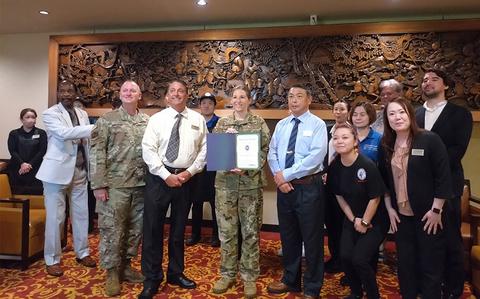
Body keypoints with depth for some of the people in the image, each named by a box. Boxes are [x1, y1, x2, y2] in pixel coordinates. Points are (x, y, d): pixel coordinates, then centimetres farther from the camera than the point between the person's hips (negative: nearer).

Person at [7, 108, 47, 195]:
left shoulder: (41, 133, 7)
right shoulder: (14, 134, 11)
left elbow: (42, 151, -1)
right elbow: (12, 151, 1)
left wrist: (30, 164, -12)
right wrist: (22, 164, -16)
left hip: (35, 169, -1)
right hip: (17, 169, 2)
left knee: (36, 193, -11)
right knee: (17, 194, -3)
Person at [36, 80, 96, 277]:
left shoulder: (83, 114, 10)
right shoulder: (50, 113, -7)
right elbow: (64, 133, -25)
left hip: (80, 171, 5)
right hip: (57, 171, -5)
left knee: (81, 214, 12)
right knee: (55, 217, 2)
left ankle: (82, 253, 27)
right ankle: (52, 259, 18)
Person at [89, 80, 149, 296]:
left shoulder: (148, 122, 9)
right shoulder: (107, 120, -1)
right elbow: (96, 153, -6)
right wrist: (98, 185, -12)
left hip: (141, 185, 4)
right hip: (115, 185, -4)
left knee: (135, 229, 13)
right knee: (112, 229, 3)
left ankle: (126, 265, 30)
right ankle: (112, 272, 20)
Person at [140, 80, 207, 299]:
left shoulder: (198, 120, 6)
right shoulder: (156, 119, 1)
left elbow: (205, 150, 3)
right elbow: (148, 150, -6)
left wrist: (190, 172, -8)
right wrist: (166, 175, -14)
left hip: (187, 178, 2)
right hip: (159, 177, -1)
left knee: (178, 229, 14)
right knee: (153, 228, 2)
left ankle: (176, 273, 31)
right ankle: (152, 278, 19)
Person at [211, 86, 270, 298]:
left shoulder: (259, 123, 3)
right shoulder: (222, 123, 9)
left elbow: (265, 150, -1)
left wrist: (247, 168, -16)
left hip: (251, 183, -1)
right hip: (225, 182, 2)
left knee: (251, 231, 7)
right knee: (226, 230, 8)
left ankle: (249, 277, 22)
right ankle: (227, 274, 25)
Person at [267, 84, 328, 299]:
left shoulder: (317, 124, -6)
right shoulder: (281, 125, 10)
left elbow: (316, 157, -17)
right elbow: (272, 153, 6)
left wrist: (286, 174, -17)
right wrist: (278, 177, -11)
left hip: (309, 187, -5)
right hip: (284, 186, 5)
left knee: (311, 238, 6)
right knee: (288, 236, 16)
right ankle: (290, 280, 34)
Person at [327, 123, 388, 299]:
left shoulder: (367, 165, -24)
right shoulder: (334, 167, -9)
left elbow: (375, 198, -16)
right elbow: (339, 196, 2)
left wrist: (365, 222, -9)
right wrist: (353, 220, -3)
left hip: (375, 220, -4)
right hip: (352, 219, 5)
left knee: (359, 259, -11)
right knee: (345, 256, -5)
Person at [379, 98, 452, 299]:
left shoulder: (430, 140, -10)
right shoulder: (386, 146, 3)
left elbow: (443, 178, -12)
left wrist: (436, 210, -13)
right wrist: (389, 208, 5)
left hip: (428, 215, -4)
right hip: (400, 215, 4)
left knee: (430, 265, 8)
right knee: (405, 264, 14)